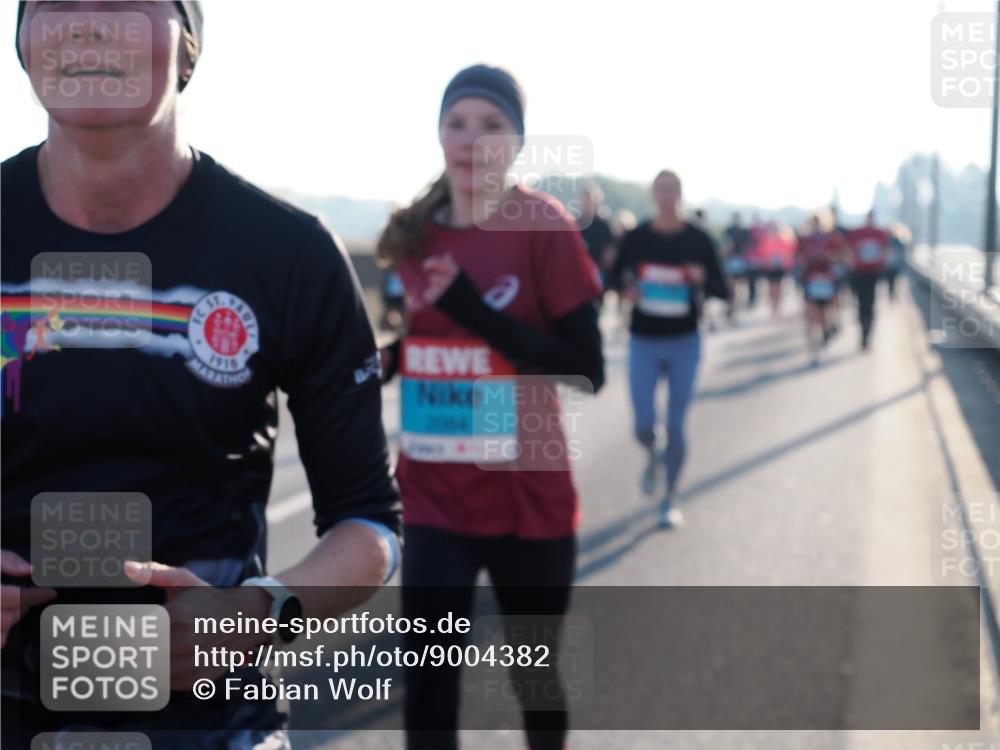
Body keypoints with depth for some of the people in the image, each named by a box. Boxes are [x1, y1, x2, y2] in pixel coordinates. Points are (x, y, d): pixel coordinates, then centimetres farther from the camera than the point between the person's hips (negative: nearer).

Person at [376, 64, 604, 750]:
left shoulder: (545, 226, -11)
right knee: (428, 690, -1)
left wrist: (476, 313, -24)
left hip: (530, 502, -3)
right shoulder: (413, 233, 3)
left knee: (534, 676, 16)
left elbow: (586, 371, -16)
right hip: (434, 501, 3)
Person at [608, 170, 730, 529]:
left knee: (675, 425, 3)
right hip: (643, 342, 0)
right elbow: (616, 275, 11)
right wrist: (628, 288, -12)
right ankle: (653, 457, 36)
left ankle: (670, 499, 21)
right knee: (643, 427, -3)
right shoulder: (636, 237, -3)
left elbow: (723, 290, 0)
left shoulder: (698, 240, -4)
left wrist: (703, 279, -22)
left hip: (684, 342, 0)